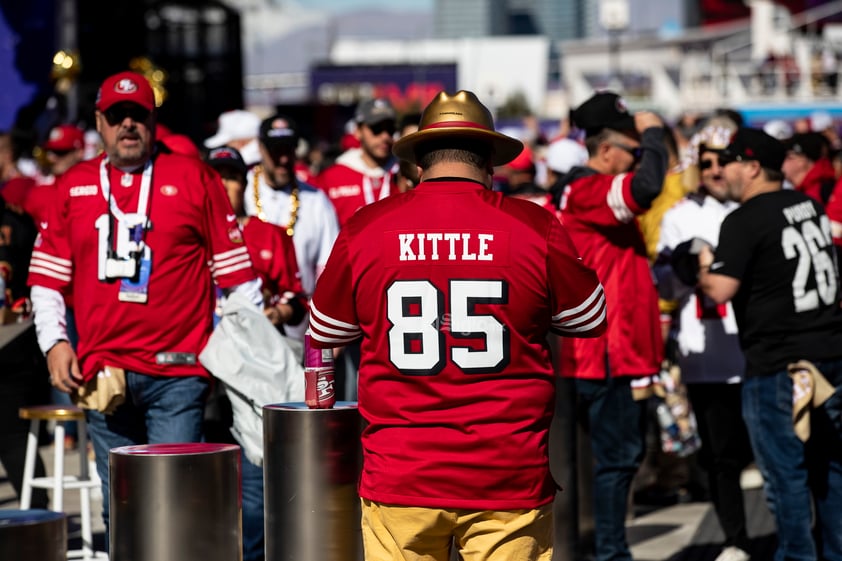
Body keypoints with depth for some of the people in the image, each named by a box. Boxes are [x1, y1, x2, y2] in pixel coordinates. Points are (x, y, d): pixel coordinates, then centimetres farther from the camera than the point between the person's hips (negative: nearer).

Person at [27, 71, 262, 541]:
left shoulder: (193, 177, 4)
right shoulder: (75, 186, 12)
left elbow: (234, 268, 6)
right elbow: (47, 274, 15)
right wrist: (53, 341, 3)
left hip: (177, 370, -3)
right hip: (102, 373, 3)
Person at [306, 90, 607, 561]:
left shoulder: (364, 229, -1)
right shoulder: (535, 227, -4)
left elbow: (325, 333, 14)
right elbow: (591, 319, 11)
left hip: (399, 480, 1)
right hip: (510, 483, -1)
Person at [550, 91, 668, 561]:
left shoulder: (594, 191, 18)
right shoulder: (587, 189, -16)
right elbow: (646, 187, -32)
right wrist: (653, 134, -19)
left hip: (623, 349, 11)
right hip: (607, 351, -11)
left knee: (627, 453, 17)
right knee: (618, 456, -7)